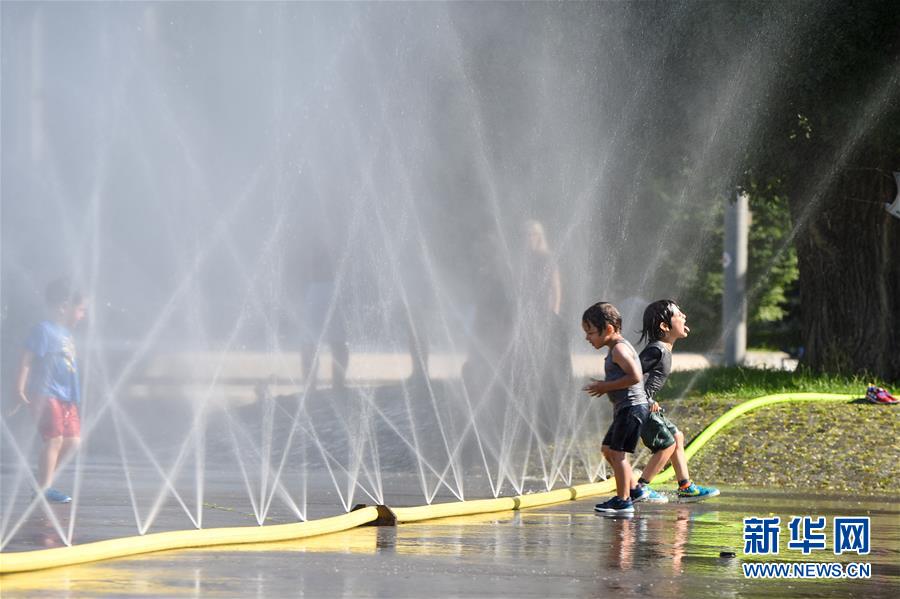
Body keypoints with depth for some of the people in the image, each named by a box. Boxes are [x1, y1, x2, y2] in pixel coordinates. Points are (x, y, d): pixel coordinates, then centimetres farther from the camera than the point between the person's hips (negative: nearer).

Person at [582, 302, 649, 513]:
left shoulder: (619, 349, -16)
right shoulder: (617, 348, 16)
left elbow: (635, 377, -25)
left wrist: (606, 386, -19)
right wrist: (605, 387, 9)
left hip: (631, 407, -11)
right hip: (624, 408, 11)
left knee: (616, 451, -10)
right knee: (609, 449, 19)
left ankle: (623, 500, -8)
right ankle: (633, 489, 26)